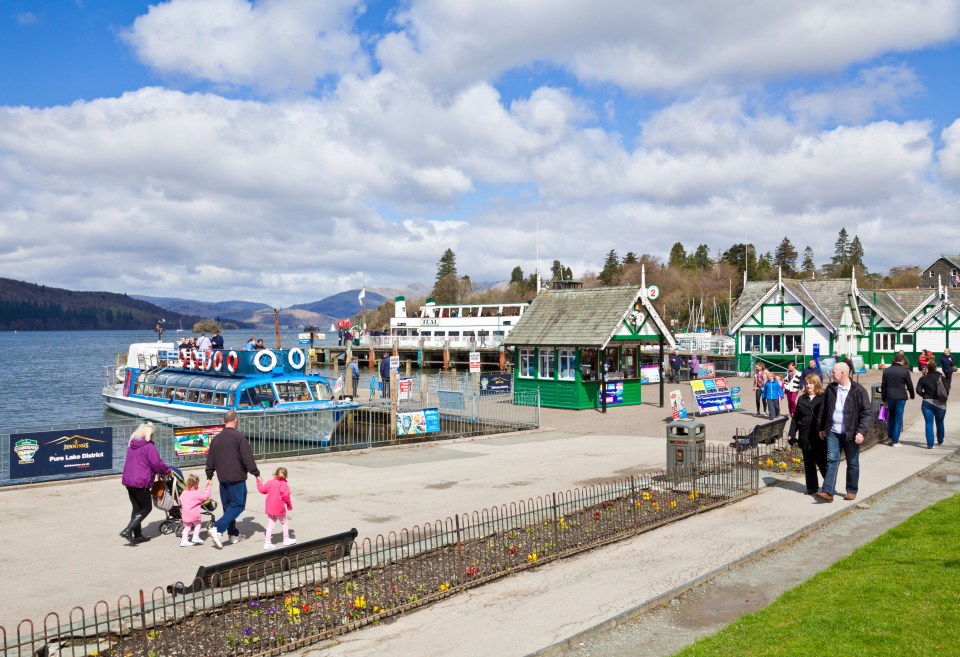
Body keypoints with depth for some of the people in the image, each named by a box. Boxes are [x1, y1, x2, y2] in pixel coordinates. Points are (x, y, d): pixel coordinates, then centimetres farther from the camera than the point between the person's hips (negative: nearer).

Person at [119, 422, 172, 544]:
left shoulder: (131, 445, 13)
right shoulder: (149, 446, -13)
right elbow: (157, 464, -15)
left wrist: (159, 471, 21)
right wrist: (167, 471, 4)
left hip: (128, 480, 8)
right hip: (141, 482, -8)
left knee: (136, 507, 16)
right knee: (146, 508, 4)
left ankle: (137, 535, 19)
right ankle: (128, 530, -9)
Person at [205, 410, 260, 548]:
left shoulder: (216, 438, 8)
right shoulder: (239, 437, -12)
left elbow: (210, 460, 14)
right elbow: (248, 458, -13)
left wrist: (209, 477, 24)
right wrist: (256, 474, -5)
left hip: (223, 479, 7)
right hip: (237, 479, -7)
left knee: (228, 506, 15)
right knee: (238, 506, -2)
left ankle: (233, 534, 20)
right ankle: (217, 529, -16)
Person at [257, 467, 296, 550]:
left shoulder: (270, 482, 3)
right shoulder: (284, 484, -11)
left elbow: (262, 490, 10)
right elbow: (286, 496, -19)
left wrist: (259, 481, 25)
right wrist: (289, 506, -6)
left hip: (270, 508, 5)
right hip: (279, 509, -5)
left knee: (270, 525, 9)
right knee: (284, 523, 14)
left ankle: (267, 543, 5)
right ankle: (286, 540, 25)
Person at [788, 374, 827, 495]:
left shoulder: (824, 398, -1)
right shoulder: (801, 399, 12)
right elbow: (795, 417, 13)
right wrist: (792, 434, 8)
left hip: (819, 436, -4)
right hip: (805, 437, 4)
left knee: (822, 462, -1)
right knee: (808, 463, 9)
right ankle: (812, 487, 17)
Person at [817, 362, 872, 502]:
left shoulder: (859, 391, -9)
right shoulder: (830, 389, 5)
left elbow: (867, 413, -10)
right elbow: (825, 410, 15)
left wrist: (862, 432, -18)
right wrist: (822, 428, 15)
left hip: (851, 433, -3)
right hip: (833, 433, 3)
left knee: (853, 463, 10)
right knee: (832, 460, -2)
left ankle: (852, 491, 23)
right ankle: (828, 492, -5)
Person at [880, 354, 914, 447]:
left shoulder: (886, 371, 4)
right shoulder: (905, 371, -8)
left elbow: (883, 386, 7)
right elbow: (910, 385, 0)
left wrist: (883, 398, 14)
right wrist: (912, 395, 18)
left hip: (890, 397, 3)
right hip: (900, 397, -3)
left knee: (891, 416, 19)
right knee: (898, 418, 2)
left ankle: (890, 437, 21)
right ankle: (895, 441, 3)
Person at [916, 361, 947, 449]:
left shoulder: (923, 378, -1)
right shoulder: (941, 377, -2)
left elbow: (918, 390, -8)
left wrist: (925, 395, 8)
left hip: (927, 403, -1)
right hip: (940, 403, 1)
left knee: (929, 424, 1)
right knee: (940, 423, 19)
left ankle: (930, 444, -5)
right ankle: (940, 441, 35)